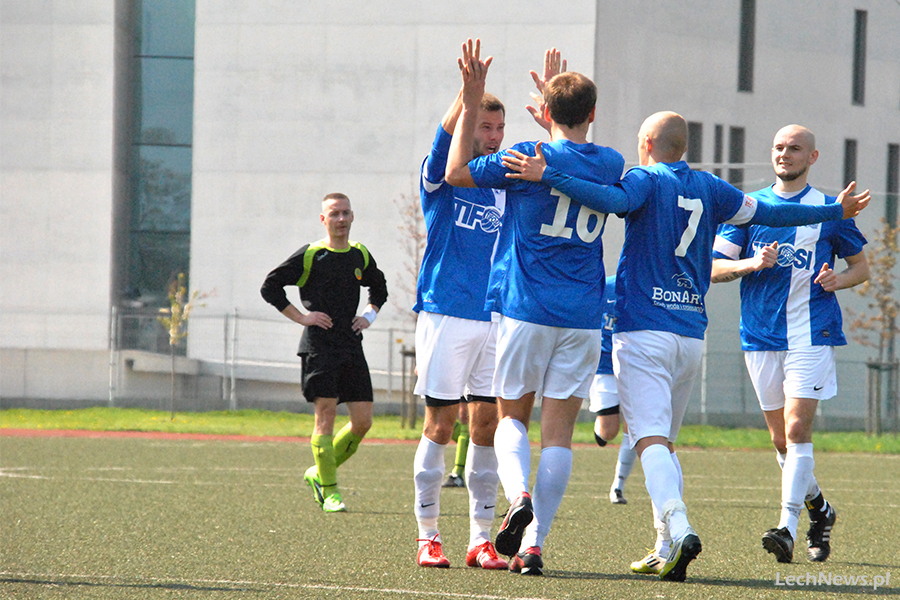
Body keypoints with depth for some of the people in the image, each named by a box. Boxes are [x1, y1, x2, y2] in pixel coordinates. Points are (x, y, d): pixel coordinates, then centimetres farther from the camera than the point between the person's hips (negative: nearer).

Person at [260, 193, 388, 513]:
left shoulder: (361, 256, 12)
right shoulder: (310, 255, -4)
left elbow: (379, 288, 32)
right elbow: (270, 287, -3)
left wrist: (369, 316, 14)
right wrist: (301, 317, -8)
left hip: (351, 346, 5)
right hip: (319, 346, -5)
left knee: (363, 420, -1)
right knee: (326, 413, -11)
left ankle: (318, 473, 19)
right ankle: (329, 491, -3)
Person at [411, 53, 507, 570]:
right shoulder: (442, 178, 0)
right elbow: (444, 144, -21)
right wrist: (467, 91, -36)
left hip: (498, 319, 3)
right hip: (446, 314, -3)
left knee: (486, 426, 2)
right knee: (441, 424, -2)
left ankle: (482, 539, 6)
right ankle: (428, 536, 4)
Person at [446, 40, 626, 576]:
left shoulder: (528, 158, -6)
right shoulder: (612, 165, 6)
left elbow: (456, 172, 7)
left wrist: (472, 100, 7)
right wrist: (557, 90, 37)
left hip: (524, 310, -2)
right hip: (583, 318, 2)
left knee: (512, 417, 12)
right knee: (559, 433, 2)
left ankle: (519, 497, -16)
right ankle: (533, 542, -5)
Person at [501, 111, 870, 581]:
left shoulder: (646, 180, -3)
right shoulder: (708, 189, 12)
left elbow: (614, 199, -25)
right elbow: (766, 213, 20)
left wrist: (548, 176, -30)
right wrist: (834, 211, 33)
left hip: (642, 329, -6)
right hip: (691, 333, 6)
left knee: (650, 438, -14)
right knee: (664, 440, 16)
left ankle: (679, 528, -33)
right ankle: (670, 547, 9)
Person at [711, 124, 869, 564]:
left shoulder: (829, 210, 5)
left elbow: (861, 267, 14)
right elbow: (713, 268, 7)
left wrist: (838, 280, -8)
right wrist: (752, 263, -12)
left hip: (811, 333, -3)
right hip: (761, 336, 3)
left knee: (797, 429, -17)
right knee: (781, 439, 9)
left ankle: (788, 527, -22)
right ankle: (819, 510, 32)